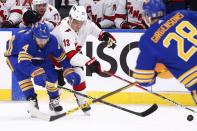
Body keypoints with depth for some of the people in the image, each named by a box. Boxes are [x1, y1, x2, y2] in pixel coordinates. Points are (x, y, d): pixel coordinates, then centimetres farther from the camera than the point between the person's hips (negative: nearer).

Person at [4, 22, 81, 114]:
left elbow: (62, 58, -16)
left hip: (37, 57, 4)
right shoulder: (25, 40, -44)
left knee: (50, 72, -18)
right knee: (21, 71, -34)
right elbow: (24, 63, -52)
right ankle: (31, 99, -23)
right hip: (15, 55, -4)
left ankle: (54, 100, 4)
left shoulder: (52, 41, -28)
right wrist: (36, 73, -66)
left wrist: (70, 73, -27)